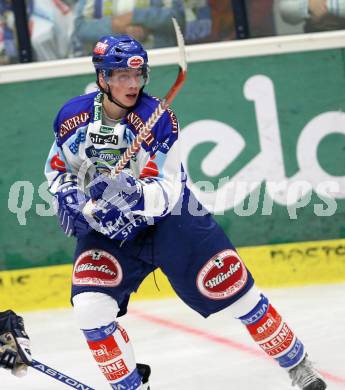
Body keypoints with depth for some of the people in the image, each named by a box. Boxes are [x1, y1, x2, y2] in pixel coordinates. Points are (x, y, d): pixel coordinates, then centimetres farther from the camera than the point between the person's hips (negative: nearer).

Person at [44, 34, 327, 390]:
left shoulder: (157, 118, -19)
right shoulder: (73, 117, -10)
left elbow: (166, 193, -24)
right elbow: (57, 167, 8)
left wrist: (132, 193, -44)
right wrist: (67, 195, -12)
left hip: (170, 217, -2)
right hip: (106, 227, 2)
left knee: (233, 291, -3)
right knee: (90, 309, -17)